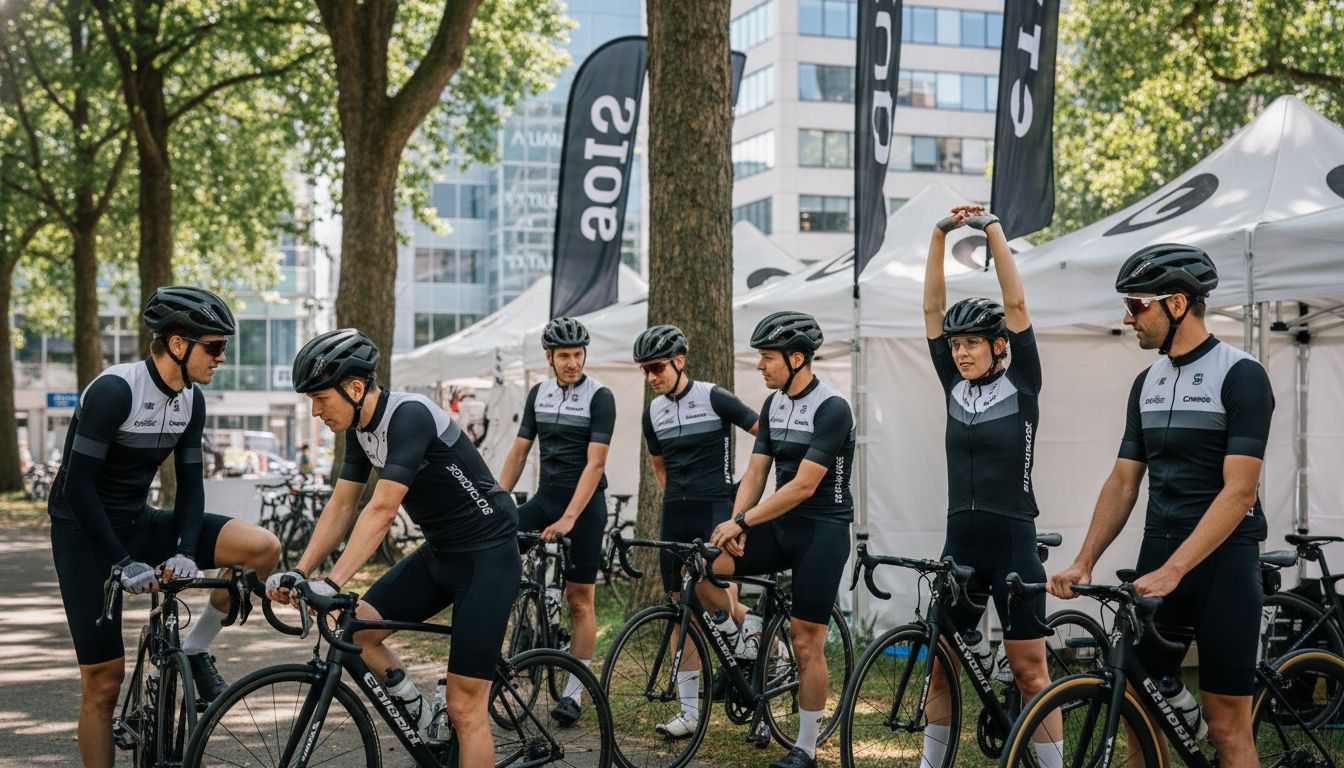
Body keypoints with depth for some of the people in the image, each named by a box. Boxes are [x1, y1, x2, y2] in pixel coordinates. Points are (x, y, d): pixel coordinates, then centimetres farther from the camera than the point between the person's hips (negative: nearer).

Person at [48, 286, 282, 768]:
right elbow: (78, 485, -23)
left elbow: (190, 482, 2)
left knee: (262, 547, -14)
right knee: (105, 679, -7)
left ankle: (195, 648, 2)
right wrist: (122, 563, -24)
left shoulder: (191, 400, 0)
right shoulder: (114, 390, -22)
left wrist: (184, 551, -14)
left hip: (138, 525, 6)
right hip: (85, 534, -6)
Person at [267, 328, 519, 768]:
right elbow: (341, 506, 5)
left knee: (463, 703, -9)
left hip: (487, 556, -9)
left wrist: (332, 584, -35)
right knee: (355, 629, -3)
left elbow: (382, 510, -31)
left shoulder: (410, 416, -25)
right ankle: (427, 728, 11)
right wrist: (299, 573, -6)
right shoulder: (359, 427, 2)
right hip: (439, 552, 9)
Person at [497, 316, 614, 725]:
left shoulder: (600, 397, -10)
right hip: (545, 497, 5)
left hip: (584, 504, -5)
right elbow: (518, 452, 9)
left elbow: (595, 464, -17)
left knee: (580, 599, 0)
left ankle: (574, 692, 7)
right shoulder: (539, 394, 7)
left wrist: (568, 519, -25)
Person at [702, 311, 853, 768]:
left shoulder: (832, 408, -17)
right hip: (779, 525, 7)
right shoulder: (773, 405, 7)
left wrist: (743, 521, -23)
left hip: (822, 529, -7)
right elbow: (755, 473, 5)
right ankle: (738, 640, 7)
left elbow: (804, 485, -22)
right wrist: (734, 525, -11)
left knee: (806, 643, -4)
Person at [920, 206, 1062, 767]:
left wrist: (993, 230, -12)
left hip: (1012, 542, -5)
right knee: (941, 666, 8)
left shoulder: (1021, 385, -3)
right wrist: (940, 235, -4)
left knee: (1030, 672, -1)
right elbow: (932, 309, 3)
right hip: (960, 542, 5)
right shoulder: (954, 387, 8)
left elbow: (1016, 305, -11)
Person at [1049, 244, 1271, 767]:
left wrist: (1170, 572, -26)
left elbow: (1239, 491, -19)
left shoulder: (1241, 375, -11)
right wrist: (1083, 562, 1)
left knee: (1226, 725, -3)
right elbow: (1123, 482, 13)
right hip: (1158, 550, 6)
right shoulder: (1148, 383, 11)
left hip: (1222, 558, -6)